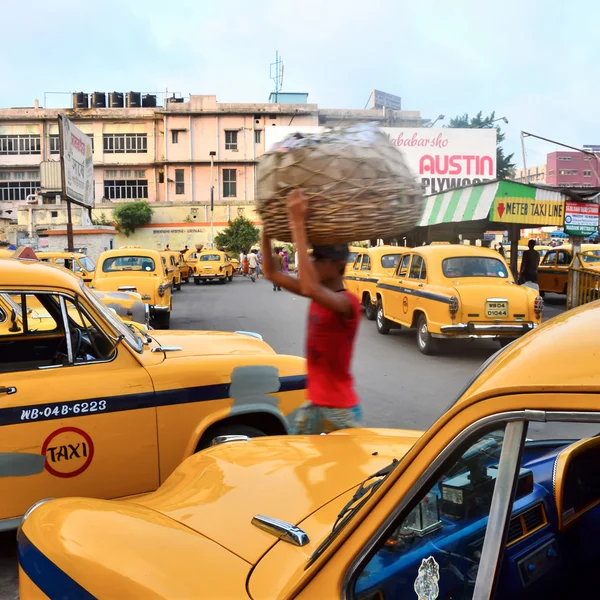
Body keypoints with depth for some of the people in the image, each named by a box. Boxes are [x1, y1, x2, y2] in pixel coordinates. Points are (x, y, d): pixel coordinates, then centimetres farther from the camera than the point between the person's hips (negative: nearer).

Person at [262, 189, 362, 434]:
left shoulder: (347, 302, -20)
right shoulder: (320, 294, 4)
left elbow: (309, 288, -40)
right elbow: (272, 273, 7)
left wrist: (298, 223, -40)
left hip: (340, 412, -8)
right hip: (314, 406, 8)